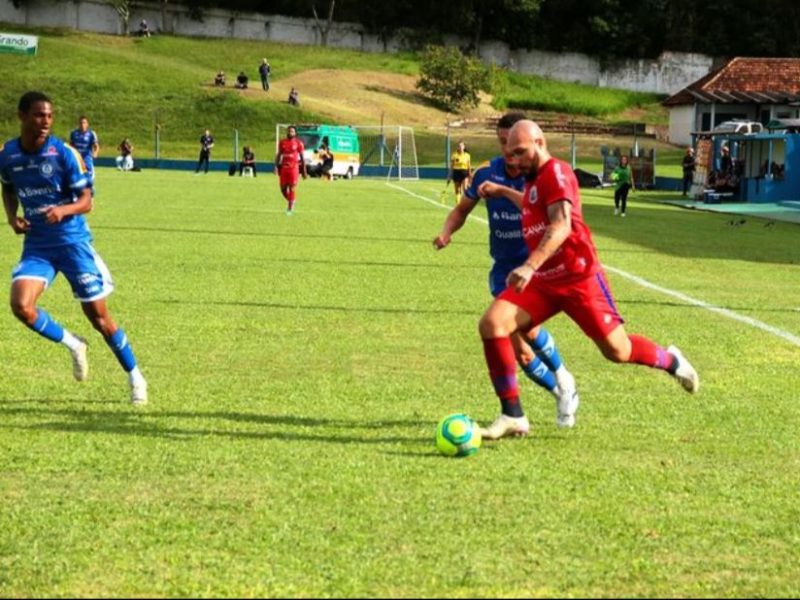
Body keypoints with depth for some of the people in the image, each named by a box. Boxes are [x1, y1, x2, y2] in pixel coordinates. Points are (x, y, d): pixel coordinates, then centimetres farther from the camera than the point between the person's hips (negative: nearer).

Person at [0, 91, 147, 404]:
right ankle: (73, 346, 8)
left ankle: (135, 377, 19)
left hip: (72, 241, -3)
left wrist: (63, 210, -30)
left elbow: (86, 201, -9)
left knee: (98, 316, 0)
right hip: (36, 244, 3)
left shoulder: (64, 153, -13)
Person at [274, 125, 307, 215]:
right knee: (283, 188, 3)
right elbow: (279, 155, 13)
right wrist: (276, 166, 3)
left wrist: (304, 171, 1)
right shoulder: (282, 142, 7)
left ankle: (290, 208, 4)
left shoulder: (298, 143, -1)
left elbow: (302, 157, 2)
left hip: (294, 168, -3)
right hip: (284, 167, 3)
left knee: (291, 188, -5)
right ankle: (290, 201, 30)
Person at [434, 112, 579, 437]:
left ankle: (563, 379, 0)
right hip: (504, 267, 4)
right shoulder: (487, 173, -1)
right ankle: (562, 394, 23)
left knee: (525, 325, -27)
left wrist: (504, 192, -38)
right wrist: (446, 232, -8)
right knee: (519, 350, -2)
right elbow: (462, 209, 12)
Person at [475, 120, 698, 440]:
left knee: (616, 351, -2)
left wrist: (530, 266, -40)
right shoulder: (534, 180, 15)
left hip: (578, 278, -8)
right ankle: (512, 416, -10)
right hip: (543, 281, 8)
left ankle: (671, 361, 32)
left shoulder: (556, 172, -13)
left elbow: (561, 225, -28)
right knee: (491, 323, -14)